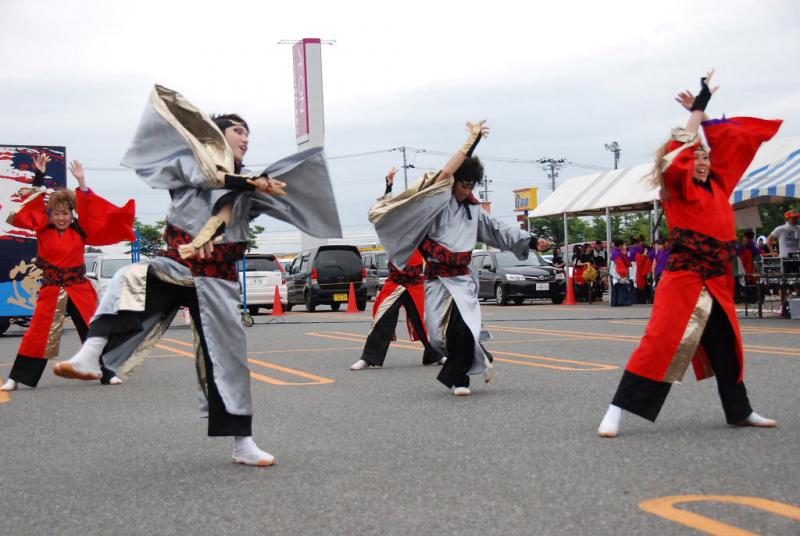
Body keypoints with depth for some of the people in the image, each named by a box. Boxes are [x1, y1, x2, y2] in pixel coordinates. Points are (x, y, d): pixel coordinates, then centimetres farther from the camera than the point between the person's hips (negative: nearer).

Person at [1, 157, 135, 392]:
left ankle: (107, 373, 10)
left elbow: (91, 211, -3)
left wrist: (82, 183, -9)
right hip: (51, 291, -1)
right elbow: (32, 205, -2)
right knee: (39, 334, -3)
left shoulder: (80, 232, 4)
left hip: (80, 289, 1)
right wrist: (39, 176, -5)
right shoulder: (43, 231, 2)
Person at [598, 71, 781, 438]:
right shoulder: (678, 191, -3)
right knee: (662, 340, -17)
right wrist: (697, 111, -8)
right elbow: (679, 151, -18)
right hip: (684, 277, -7)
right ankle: (616, 412, -17)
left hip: (717, 280, 7)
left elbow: (729, 141, 19)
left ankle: (740, 412, 35)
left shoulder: (717, 186, 13)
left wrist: (701, 112, 16)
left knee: (726, 346, 18)